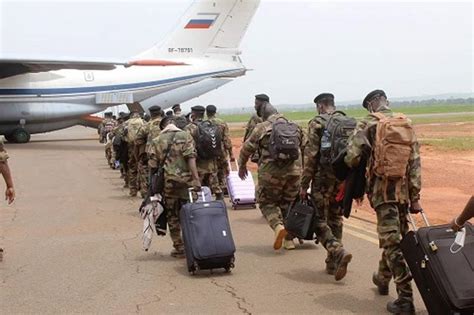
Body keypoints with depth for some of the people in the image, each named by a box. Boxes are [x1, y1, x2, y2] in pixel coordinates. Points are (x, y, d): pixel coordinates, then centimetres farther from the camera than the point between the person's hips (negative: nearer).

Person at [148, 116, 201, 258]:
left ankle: (179, 248, 14)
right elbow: (190, 158, -12)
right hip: (185, 180, -1)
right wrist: (196, 179, -16)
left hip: (167, 182, 1)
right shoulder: (185, 136, 0)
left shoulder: (157, 141, 5)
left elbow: (153, 165, 3)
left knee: (172, 216, 11)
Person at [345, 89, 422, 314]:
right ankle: (383, 279, 40)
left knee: (392, 242, -5)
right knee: (394, 238, 20)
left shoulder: (368, 124, -4)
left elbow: (352, 156, -13)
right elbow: (415, 163, 5)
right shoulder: (407, 126, 10)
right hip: (403, 190, 5)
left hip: (381, 189, -5)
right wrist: (415, 197, 7)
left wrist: (356, 174, 10)